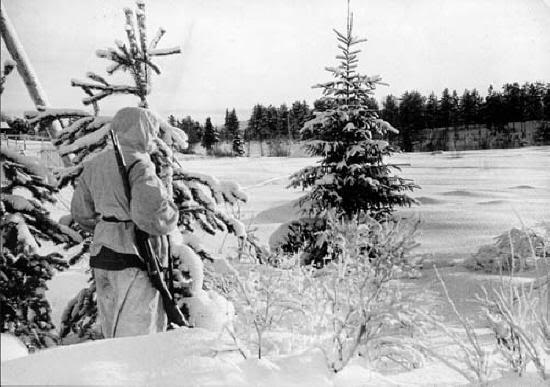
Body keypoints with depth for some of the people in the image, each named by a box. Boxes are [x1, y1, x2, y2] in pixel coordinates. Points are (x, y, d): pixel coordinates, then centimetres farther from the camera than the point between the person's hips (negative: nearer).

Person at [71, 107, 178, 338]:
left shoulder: (95, 164, 9)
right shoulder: (139, 166, -16)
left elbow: (81, 211, 15)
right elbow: (151, 215, -28)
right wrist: (170, 218, -7)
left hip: (101, 256, 8)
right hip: (134, 258, -8)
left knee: (112, 328, 19)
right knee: (136, 329, 0)